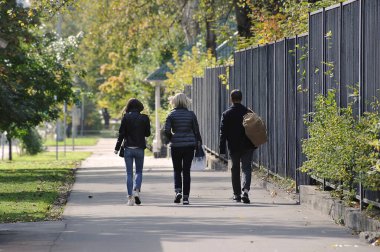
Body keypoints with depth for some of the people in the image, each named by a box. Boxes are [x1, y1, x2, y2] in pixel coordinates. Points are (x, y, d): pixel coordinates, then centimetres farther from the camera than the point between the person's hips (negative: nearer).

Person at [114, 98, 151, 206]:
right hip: (139, 148, 0)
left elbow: (121, 133, -5)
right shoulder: (144, 118, -3)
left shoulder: (126, 117, -5)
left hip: (128, 148, 0)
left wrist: (117, 148, 1)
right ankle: (136, 190, -11)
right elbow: (147, 133, 3)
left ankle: (130, 197, 0)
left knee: (129, 173, 5)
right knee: (139, 171, 13)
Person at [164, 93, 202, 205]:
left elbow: (166, 130, -10)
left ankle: (178, 190, -9)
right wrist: (198, 142, 12)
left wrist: (171, 139, 7)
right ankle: (185, 197, 1)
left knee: (177, 170, 13)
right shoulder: (191, 114, 0)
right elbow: (196, 130, 1)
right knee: (186, 171, 5)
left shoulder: (172, 114, -4)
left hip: (176, 145, -1)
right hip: (189, 145, 1)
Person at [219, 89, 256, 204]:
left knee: (235, 170, 12)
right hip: (247, 146, 0)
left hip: (234, 147, 0)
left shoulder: (226, 114, -4)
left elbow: (223, 133, -4)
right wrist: (254, 144, 16)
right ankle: (245, 191, -22)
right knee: (246, 168, -1)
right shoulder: (248, 112, -1)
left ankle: (237, 194, 18)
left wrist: (222, 149, -2)